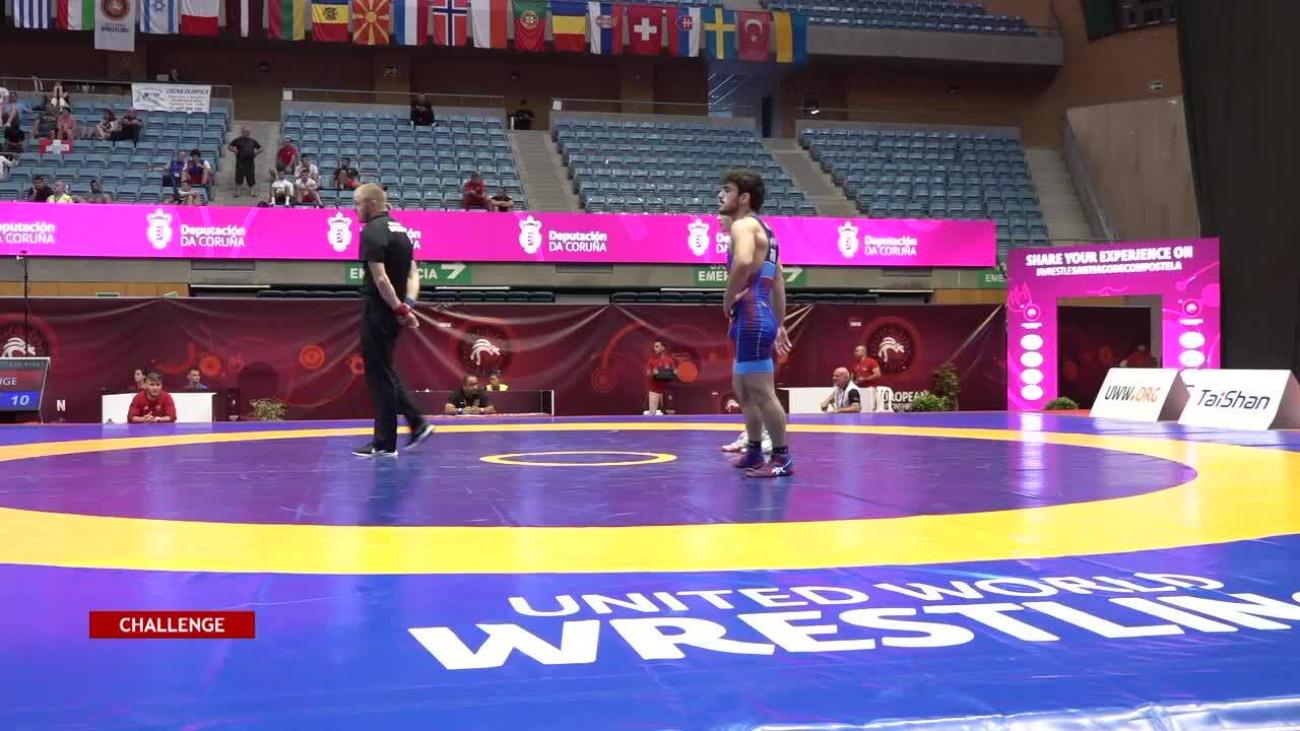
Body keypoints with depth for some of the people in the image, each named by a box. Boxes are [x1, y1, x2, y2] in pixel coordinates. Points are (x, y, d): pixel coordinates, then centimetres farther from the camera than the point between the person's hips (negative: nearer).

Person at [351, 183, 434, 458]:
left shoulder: (372, 231, -14)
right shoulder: (400, 229, 14)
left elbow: (380, 278, -21)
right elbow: (413, 273, 13)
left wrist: (399, 308, -17)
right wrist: (408, 304, 1)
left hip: (378, 311, -9)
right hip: (393, 313, 9)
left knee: (379, 376, -2)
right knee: (385, 373, 20)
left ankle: (384, 443, 4)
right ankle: (417, 422, 17)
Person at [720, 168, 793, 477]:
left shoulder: (743, 225, -11)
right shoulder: (762, 230, 21)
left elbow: (743, 262, -33)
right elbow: (778, 283, 24)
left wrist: (728, 300, -19)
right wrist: (779, 325, 26)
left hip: (752, 318, -11)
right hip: (760, 317, 11)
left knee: (762, 392, -6)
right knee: (744, 390, 20)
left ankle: (782, 458, -1)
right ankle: (754, 451, 29)